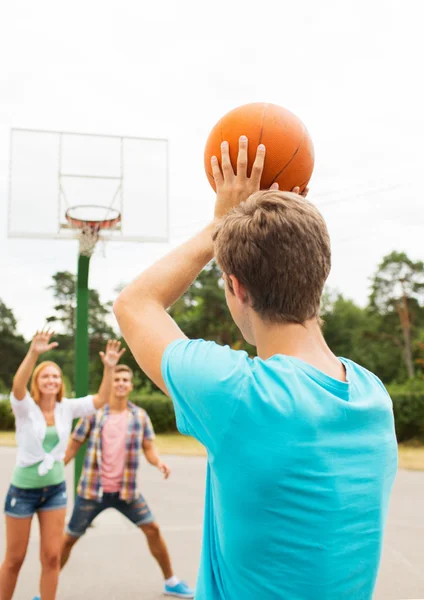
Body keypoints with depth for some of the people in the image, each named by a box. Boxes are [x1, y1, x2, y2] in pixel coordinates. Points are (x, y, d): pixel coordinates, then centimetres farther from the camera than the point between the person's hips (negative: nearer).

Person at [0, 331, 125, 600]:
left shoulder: (67, 407, -2)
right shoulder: (25, 407, -12)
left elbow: (101, 400, -13)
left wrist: (109, 368, -29)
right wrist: (33, 353, -50)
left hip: (55, 488, 3)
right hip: (24, 489, -3)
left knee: (52, 557, 6)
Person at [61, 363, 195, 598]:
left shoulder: (140, 416, -1)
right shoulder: (94, 413, -8)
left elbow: (149, 447, 2)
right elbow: (73, 446, -1)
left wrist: (159, 463, -20)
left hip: (126, 490, 2)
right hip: (92, 490, -2)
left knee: (152, 529, 3)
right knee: (70, 538, 7)